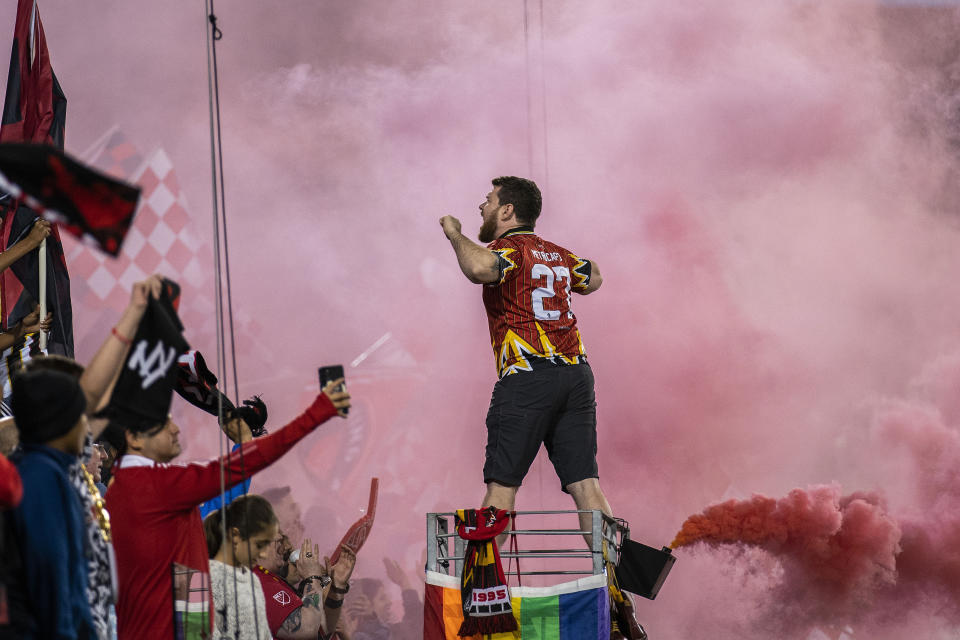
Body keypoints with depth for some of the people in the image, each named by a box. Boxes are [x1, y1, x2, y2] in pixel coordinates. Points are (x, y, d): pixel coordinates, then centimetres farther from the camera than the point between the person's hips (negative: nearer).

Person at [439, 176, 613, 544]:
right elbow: (593, 279, 40)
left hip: (527, 376, -6)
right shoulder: (557, 254, 19)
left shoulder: (510, 247, -2)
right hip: (576, 373, 6)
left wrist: (454, 234, -9)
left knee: (502, 485, -4)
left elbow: (479, 268, -26)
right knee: (584, 484, 2)